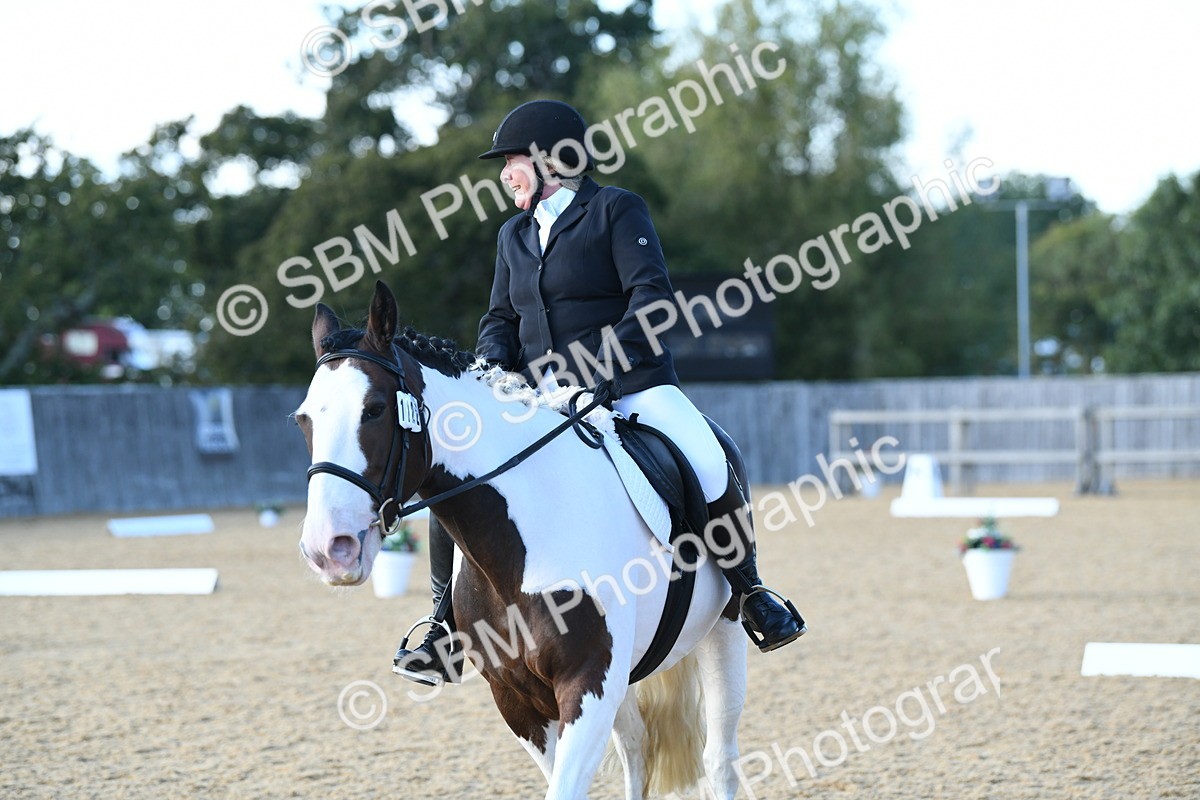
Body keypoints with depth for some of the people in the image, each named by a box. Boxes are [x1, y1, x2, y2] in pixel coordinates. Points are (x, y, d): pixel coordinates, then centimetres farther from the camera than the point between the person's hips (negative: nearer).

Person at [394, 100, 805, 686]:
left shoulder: (617, 210, -1)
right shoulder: (514, 235, 18)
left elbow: (652, 298, -12)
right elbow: (501, 318, 19)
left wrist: (600, 368, -24)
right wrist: (492, 368, -4)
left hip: (630, 383, -5)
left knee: (710, 469, -27)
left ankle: (751, 594, -4)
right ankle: (447, 625, -2)